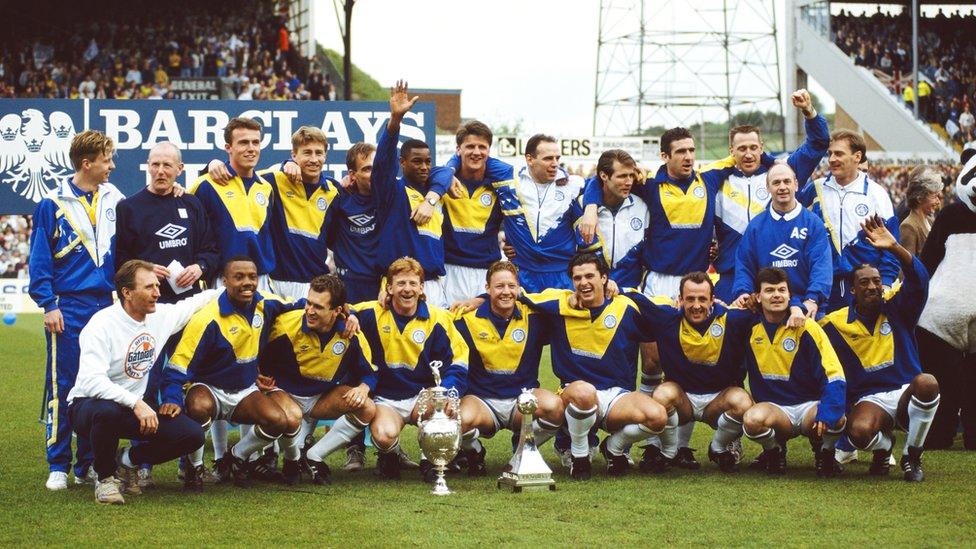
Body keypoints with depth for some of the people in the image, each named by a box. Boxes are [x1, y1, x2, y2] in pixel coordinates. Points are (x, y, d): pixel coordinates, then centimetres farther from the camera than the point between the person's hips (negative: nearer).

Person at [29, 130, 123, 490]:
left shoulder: (114, 200, 8)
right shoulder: (53, 204, -3)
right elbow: (39, 260, -3)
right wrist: (48, 304, -9)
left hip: (105, 306, 4)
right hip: (68, 309, -4)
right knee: (63, 387, -3)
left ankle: (89, 464, 14)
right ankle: (58, 467, 3)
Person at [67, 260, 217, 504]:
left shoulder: (161, 315, 1)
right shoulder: (102, 324, -21)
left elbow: (198, 301, 22)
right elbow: (91, 381, -31)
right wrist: (136, 404, -38)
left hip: (137, 406, 6)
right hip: (89, 405, -6)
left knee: (193, 434, -14)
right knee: (106, 411, -43)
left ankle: (129, 461, 12)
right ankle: (105, 476, -13)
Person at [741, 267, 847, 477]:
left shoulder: (806, 328, -8)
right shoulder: (750, 328, -1)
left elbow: (834, 377, -12)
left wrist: (827, 414, -28)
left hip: (809, 405, -1)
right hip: (773, 408, 1)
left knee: (836, 420, -33)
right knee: (752, 419, -34)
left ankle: (824, 452, 3)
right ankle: (775, 451, 1)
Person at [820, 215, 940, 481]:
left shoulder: (897, 310, 4)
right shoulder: (835, 324, 5)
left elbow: (919, 280, -13)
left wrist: (894, 247, -27)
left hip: (906, 392, 1)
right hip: (869, 399, -1)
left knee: (927, 383, -37)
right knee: (859, 431, -37)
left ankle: (912, 455, -11)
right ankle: (884, 444, 7)